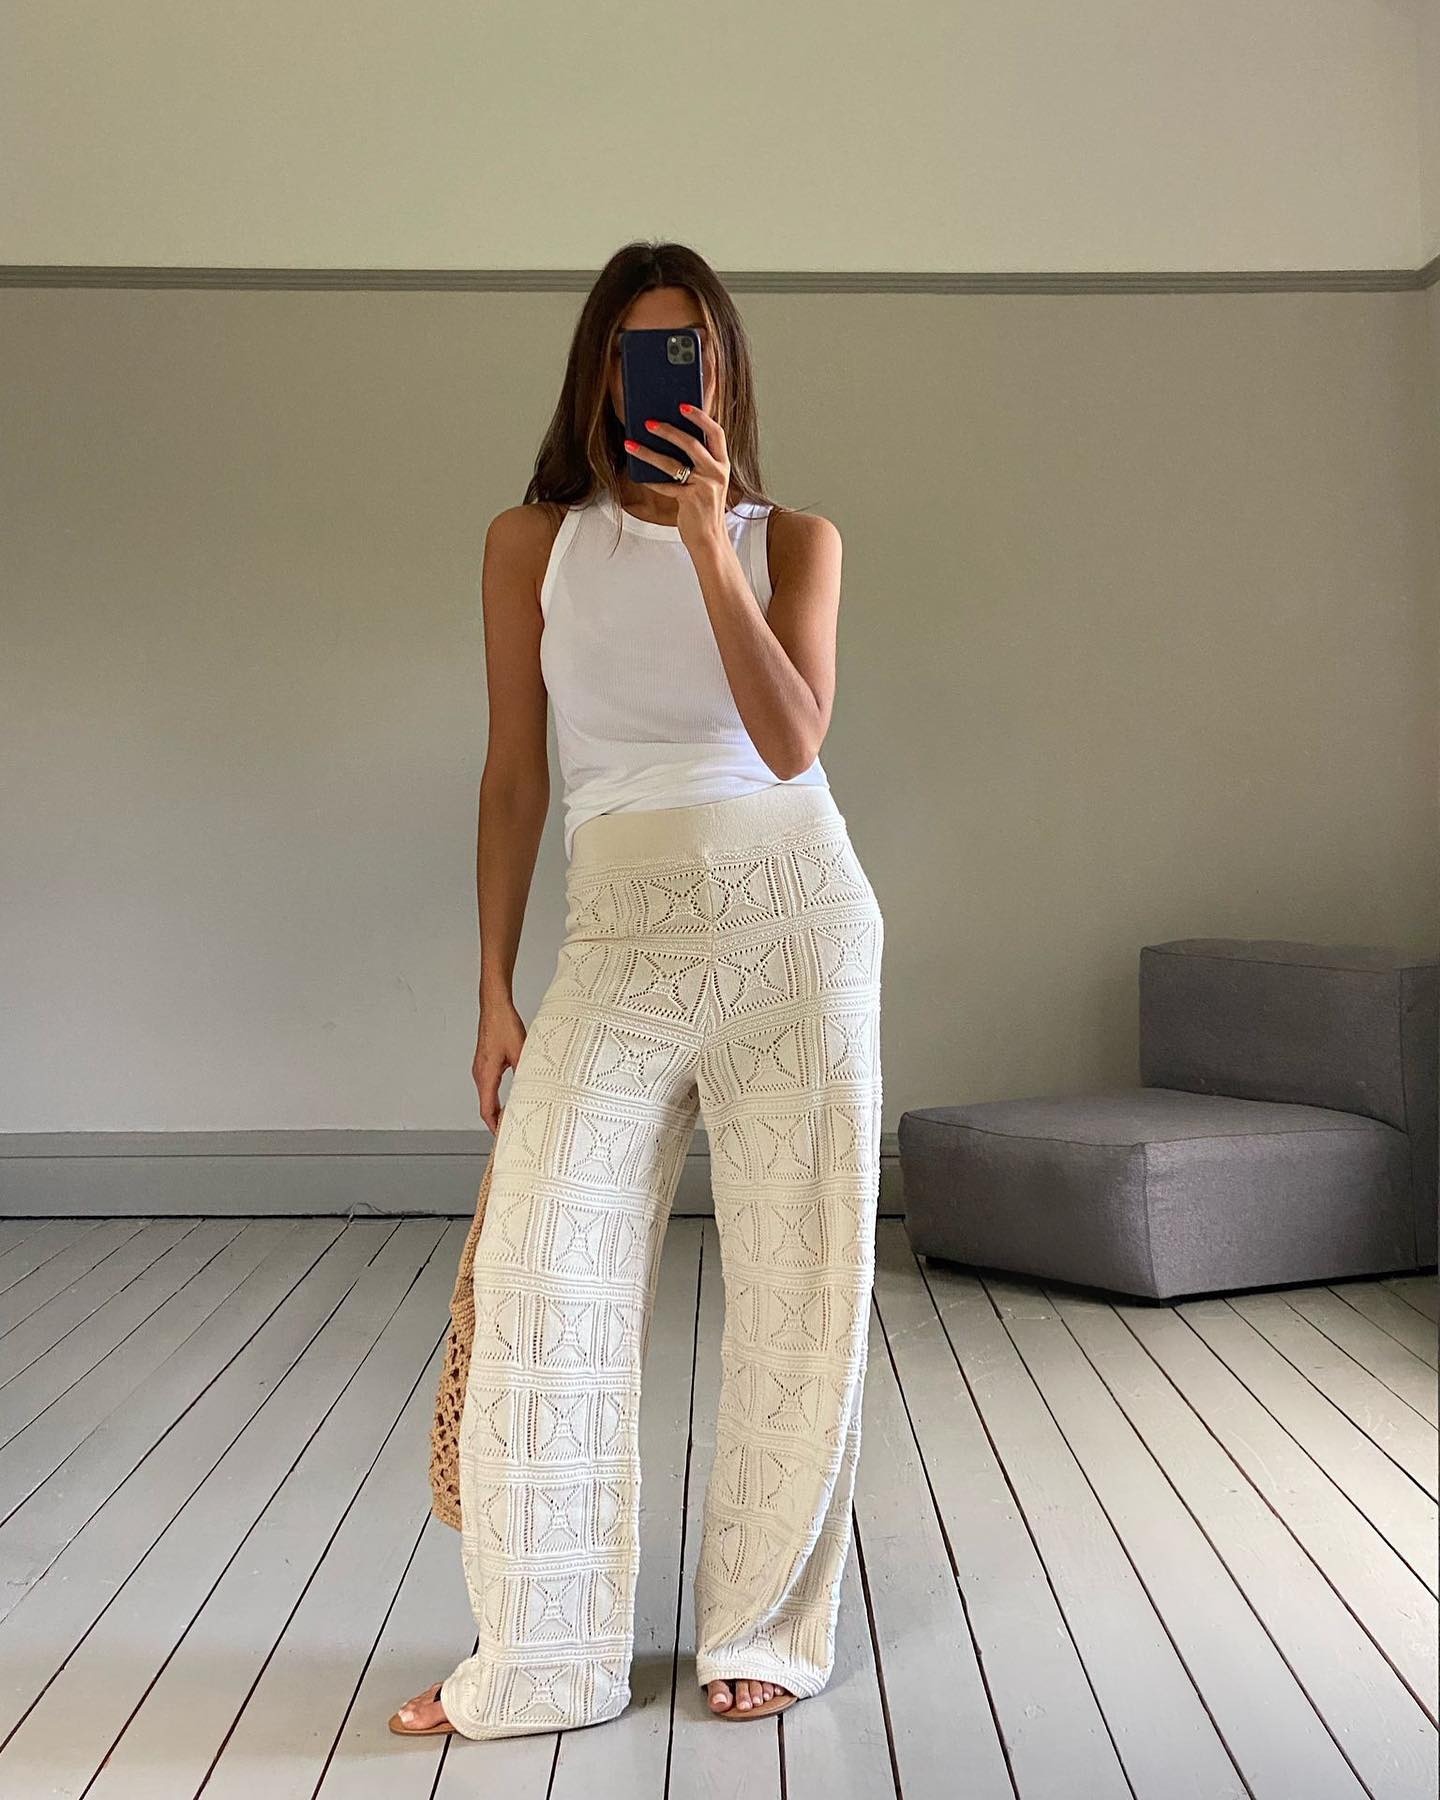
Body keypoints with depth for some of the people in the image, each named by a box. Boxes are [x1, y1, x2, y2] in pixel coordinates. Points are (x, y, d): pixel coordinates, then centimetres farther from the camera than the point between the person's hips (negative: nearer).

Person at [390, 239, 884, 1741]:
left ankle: (767, 1631, 18)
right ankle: (544, 1661, 7)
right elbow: (514, 773, 7)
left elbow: (790, 741, -11)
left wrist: (705, 536, -16)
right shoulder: (533, 543, 7)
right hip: (620, 931, 1)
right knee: (542, 1276, -7)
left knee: (795, 1279, 2)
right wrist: (494, 990, 4)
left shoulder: (792, 539, 5)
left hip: (791, 921, 0)